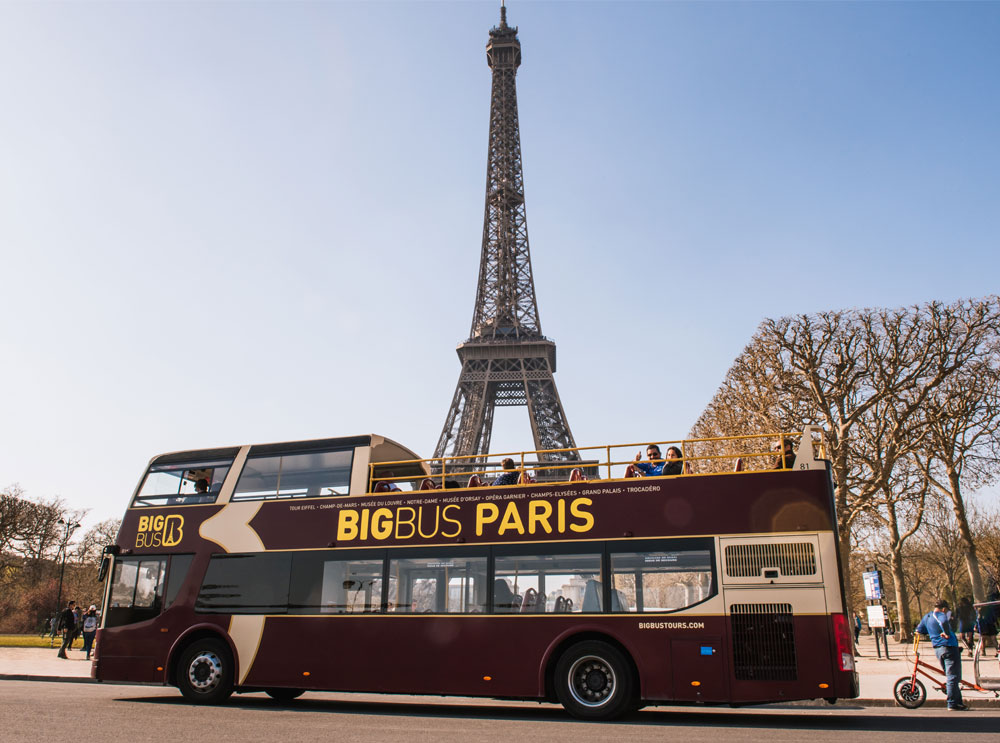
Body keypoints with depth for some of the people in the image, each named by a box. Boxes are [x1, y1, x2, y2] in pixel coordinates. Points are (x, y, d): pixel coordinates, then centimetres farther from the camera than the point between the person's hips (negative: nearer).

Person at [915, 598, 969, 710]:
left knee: (949, 675, 19)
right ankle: (953, 704, -2)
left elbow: (919, 630, 22)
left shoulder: (927, 616, 13)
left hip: (937, 649, 8)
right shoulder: (941, 615, -13)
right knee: (953, 676, -3)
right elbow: (944, 621, -38)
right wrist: (947, 634, -26)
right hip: (949, 647, -8)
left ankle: (959, 702, 23)